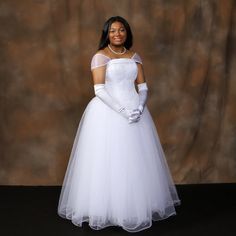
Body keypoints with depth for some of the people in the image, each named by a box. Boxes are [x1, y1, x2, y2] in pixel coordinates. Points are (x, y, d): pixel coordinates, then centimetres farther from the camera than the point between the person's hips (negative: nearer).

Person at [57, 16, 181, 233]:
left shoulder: (134, 56, 10)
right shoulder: (100, 56, -4)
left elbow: (143, 87, 7)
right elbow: (99, 90, -13)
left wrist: (139, 107, -12)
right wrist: (122, 110, -20)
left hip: (135, 111, 5)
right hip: (108, 112, -4)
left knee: (137, 160, 9)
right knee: (108, 160, -1)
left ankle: (138, 206, 25)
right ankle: (106, 208, 12)